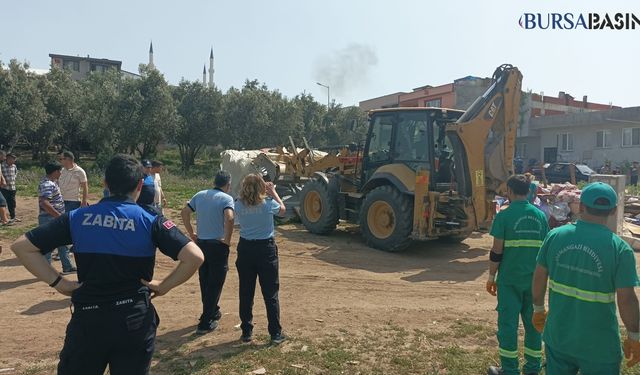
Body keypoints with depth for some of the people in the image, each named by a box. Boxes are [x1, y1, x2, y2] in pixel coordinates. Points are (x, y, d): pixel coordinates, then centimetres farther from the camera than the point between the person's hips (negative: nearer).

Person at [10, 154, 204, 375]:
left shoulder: (77, 218, -1)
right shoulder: (151, 222, -9)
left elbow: (21, 246, 1)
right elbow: (195, 257, -18)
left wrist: (58, 283, 1)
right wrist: (163, 287, -6)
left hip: (87, 317, 2)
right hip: (135, 320, -1)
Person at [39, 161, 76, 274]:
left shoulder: (52, 182, 10)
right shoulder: (47, 184, -22)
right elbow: (44, 203, -34)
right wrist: (59, 216, -31)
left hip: (56, 219, 11)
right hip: (49, 219, -11)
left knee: (62, 244, 17)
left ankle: (67, 267, 28)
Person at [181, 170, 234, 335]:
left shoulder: (200, 195, 7)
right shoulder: (226, 198, -10)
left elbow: (185, 212, 7)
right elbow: (229, 218, -26)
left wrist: (191, 233, 12)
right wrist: (227, 239, -15)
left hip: (200, 243, 6)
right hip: (218, 245, -6)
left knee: (205, 281, 19)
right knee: (215, 284, 4)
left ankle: (213, 312, 37)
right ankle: (205, 323, 7)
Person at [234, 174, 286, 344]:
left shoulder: (238, 205, -7)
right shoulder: (268, 204, -12)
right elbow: (282, 210, 9)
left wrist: (251, 194, 13)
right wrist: (273, 193, 17)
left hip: (245, 249, 2)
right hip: (266, 249, -2)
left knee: (246, 294, 13)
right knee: (270, 294, 7)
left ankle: (247, 332, 20)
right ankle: (276, 333, 13)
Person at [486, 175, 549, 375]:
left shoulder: (504, 216, -11)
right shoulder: (540, 215, 3)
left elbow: (497, 252, -12)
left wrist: (491, 277, -1)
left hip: (510, 279, -4)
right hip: (534, 278, 5)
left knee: (508, 322, 5)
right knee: (533, 322, 15)